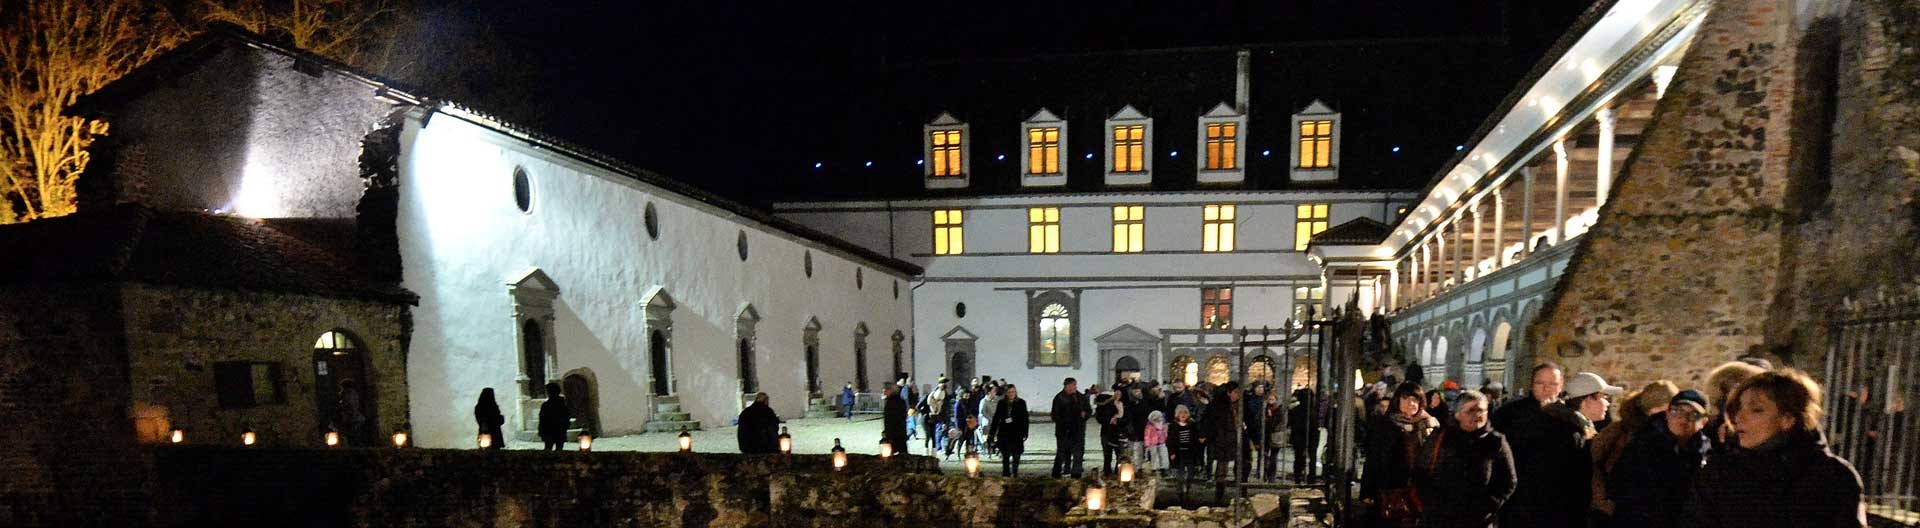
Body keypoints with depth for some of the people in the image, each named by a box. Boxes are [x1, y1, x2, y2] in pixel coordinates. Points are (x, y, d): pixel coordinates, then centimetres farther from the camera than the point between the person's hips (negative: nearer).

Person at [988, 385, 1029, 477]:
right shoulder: (1002, 403, 6)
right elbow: (996, 417, 10)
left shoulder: (1021, 403, 1)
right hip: (1004, 432, 2)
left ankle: (1015, 473, 13)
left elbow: (1025, 419, 1)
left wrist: (1024, 433, -4)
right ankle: (1006, 474, 11)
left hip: (1016, 432, -2)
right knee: (1005, 455, 4)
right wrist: (992, 432, 8)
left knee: (1016, 455, 1)